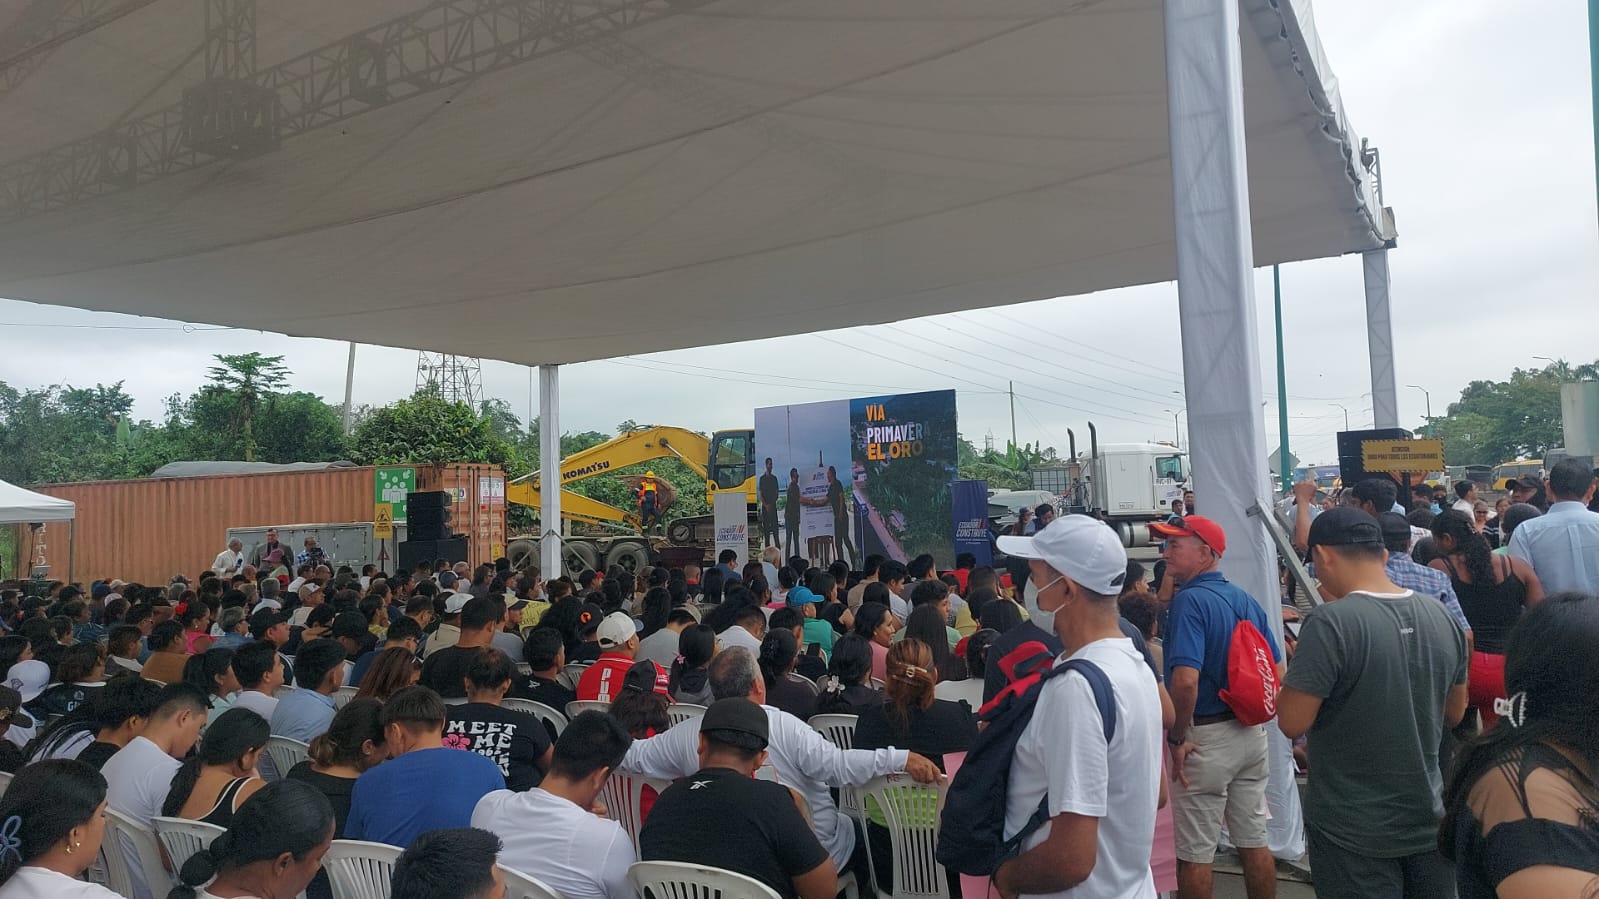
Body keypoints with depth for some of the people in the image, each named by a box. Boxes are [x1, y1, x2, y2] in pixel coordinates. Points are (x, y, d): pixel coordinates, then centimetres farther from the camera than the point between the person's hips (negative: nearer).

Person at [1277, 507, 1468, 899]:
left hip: (1353, 832, -5)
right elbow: (1454, 714, 10)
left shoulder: (1330, 623, -23)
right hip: (1429, 821, 6)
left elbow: (1292, 723, -19)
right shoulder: (1442, 617, -2)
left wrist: (1301, 669, -5)